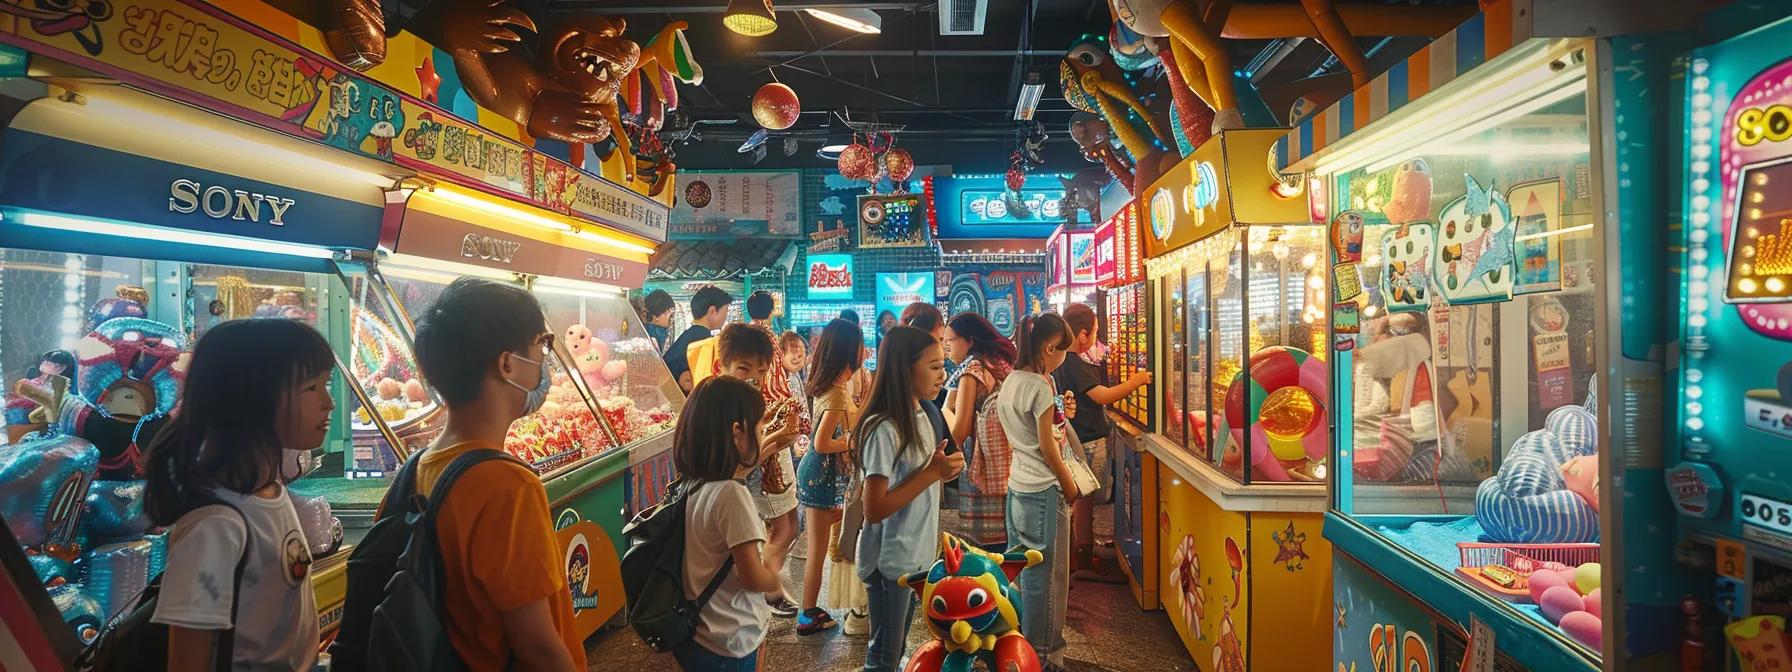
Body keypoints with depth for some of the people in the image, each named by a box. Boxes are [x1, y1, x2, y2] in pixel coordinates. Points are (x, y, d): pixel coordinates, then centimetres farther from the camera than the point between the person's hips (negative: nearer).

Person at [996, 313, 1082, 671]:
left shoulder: (1010, 382, 8)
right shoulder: (1040, 387, -17)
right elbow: (1048, 447, -15)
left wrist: (1059, 414, 8)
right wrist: (1070, 486, -5)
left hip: (1017, 485, 9)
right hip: (1043, 489, -9)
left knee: (1021, 568, 17)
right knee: (1045, 574, 3)